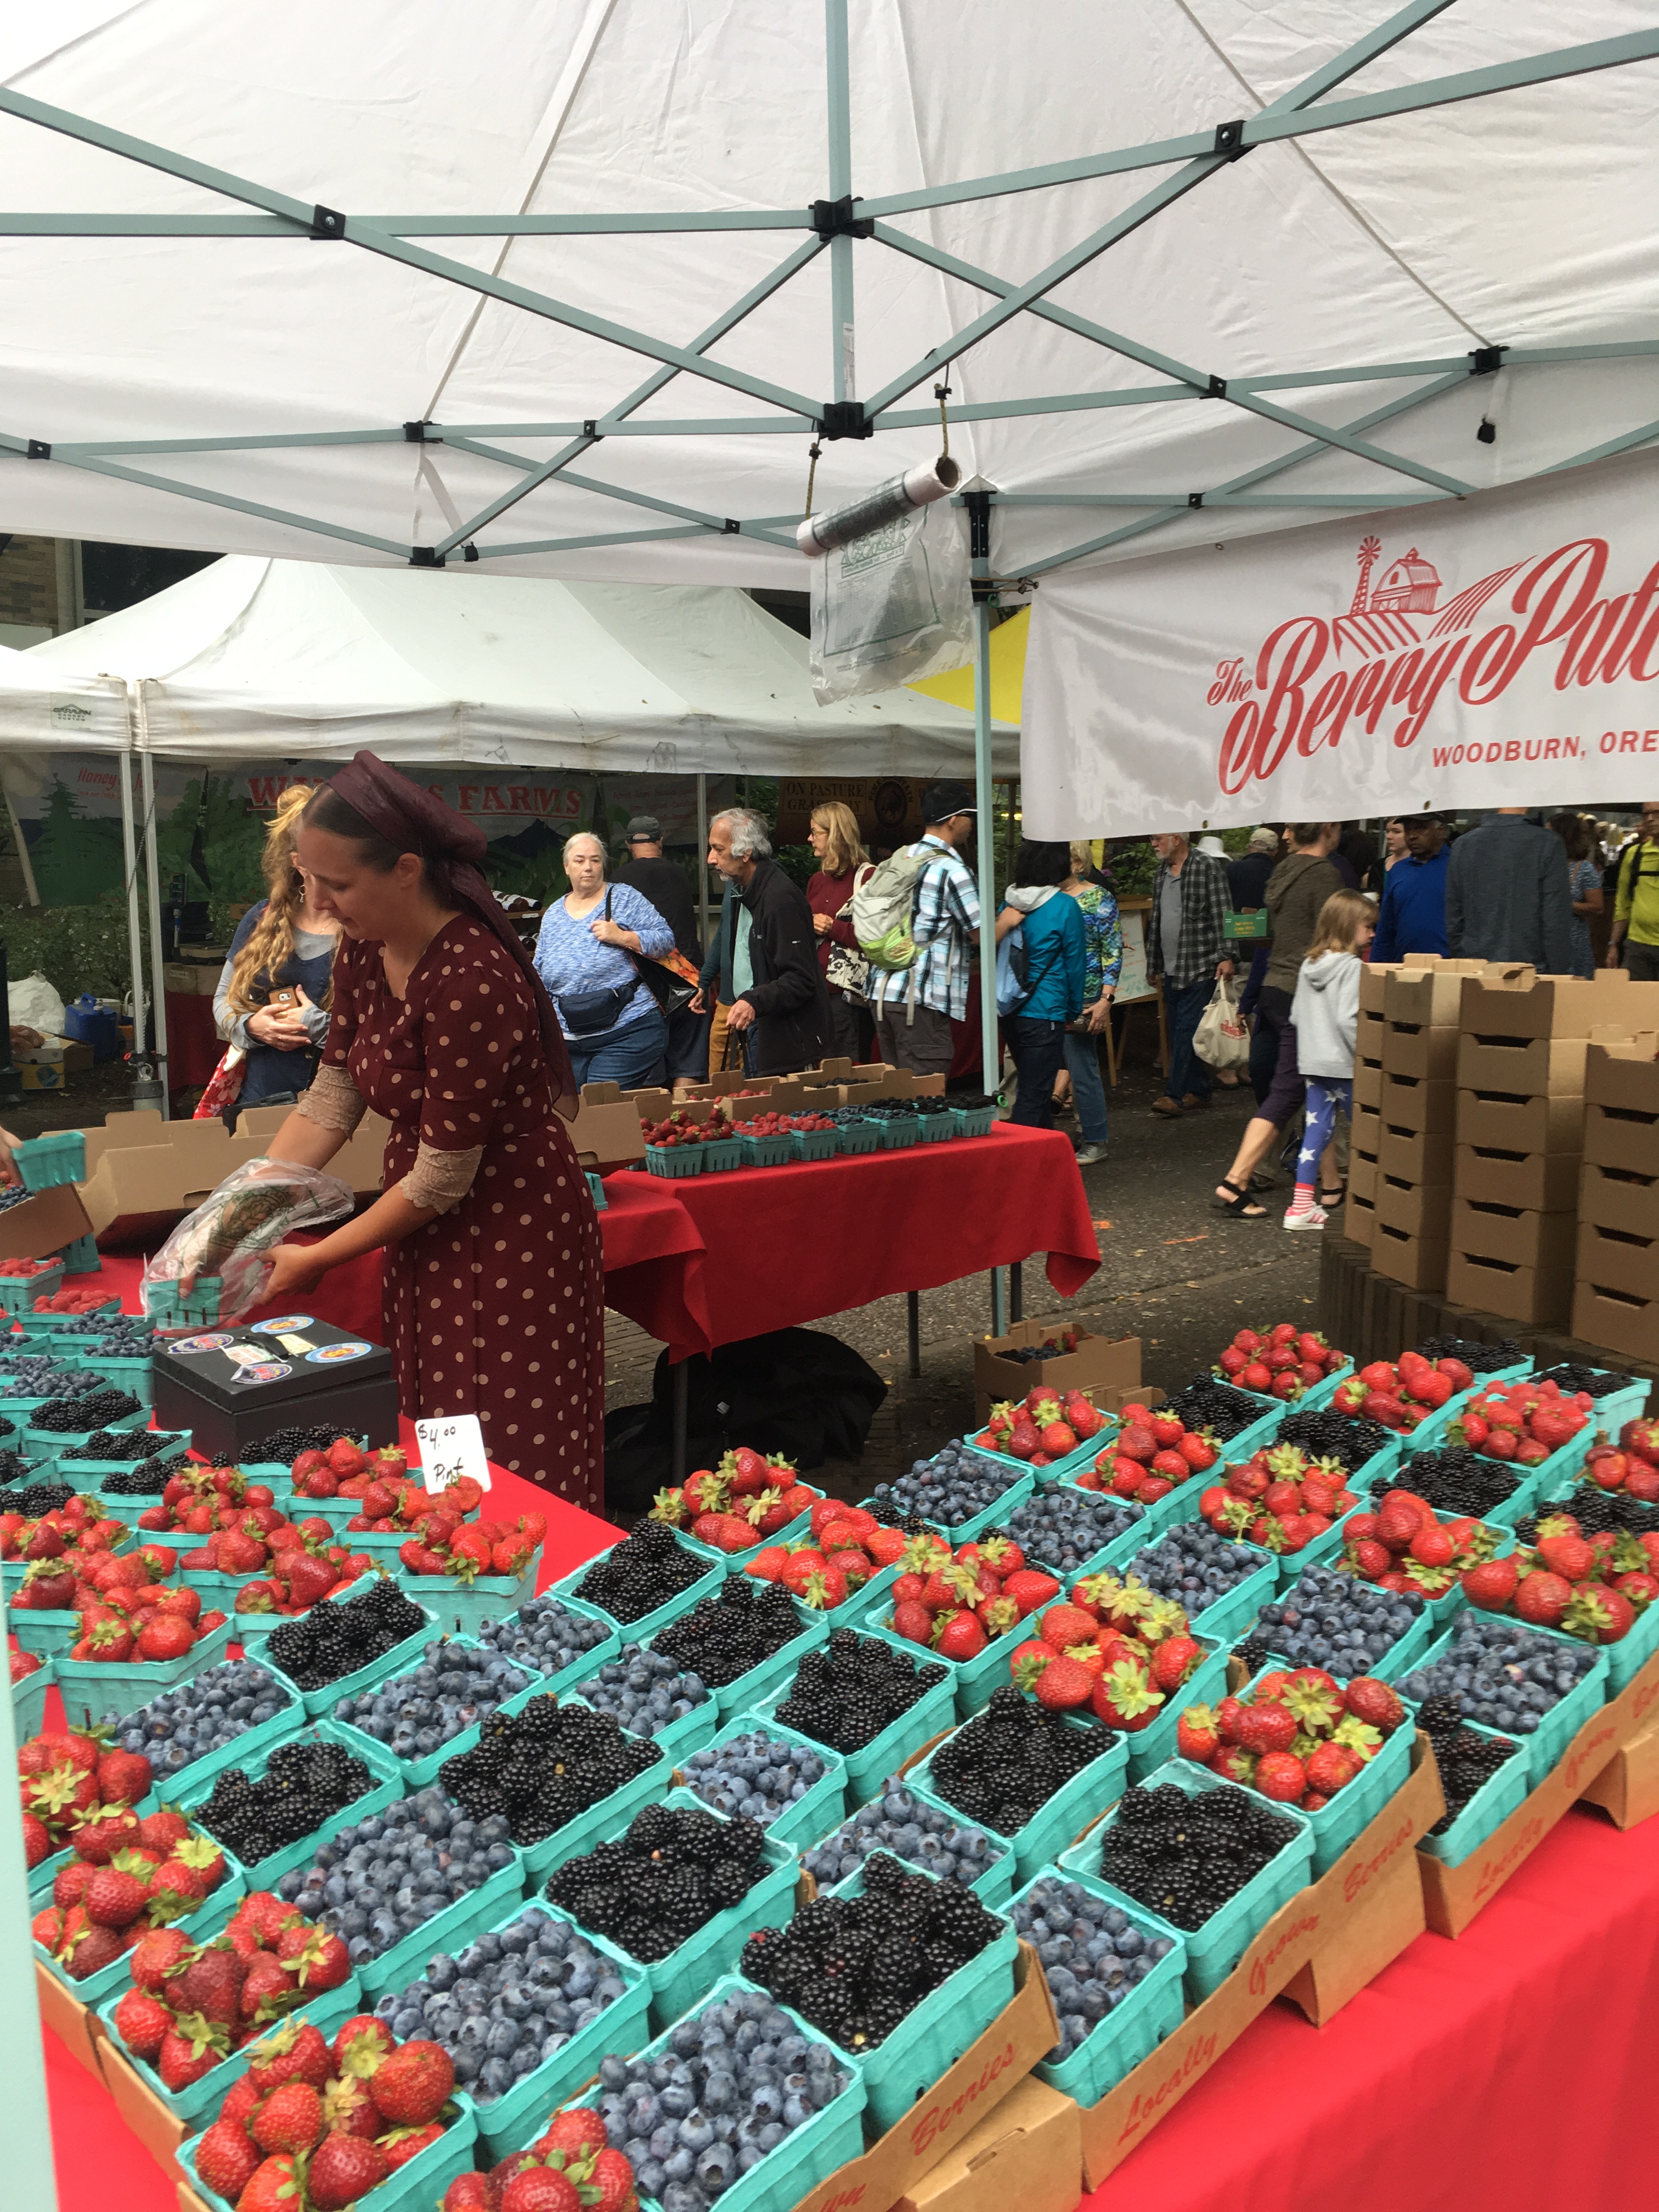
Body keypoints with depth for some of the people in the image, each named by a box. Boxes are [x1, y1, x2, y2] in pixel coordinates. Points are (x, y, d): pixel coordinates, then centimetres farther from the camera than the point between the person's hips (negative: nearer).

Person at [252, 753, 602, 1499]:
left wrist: (316, 1260, -12)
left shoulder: (471, 981, -27)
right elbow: (330, 1102, 5)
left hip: (512, 1238, -8)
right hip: (429, 1238, 8)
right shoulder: (364, 952, 0)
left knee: (507, 1473, 3)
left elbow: (443, 1177, -22)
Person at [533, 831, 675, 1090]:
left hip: (625, 1034, -5)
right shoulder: (553, 915, 15)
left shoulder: (625, 898, 2)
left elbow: (666, 940, -1)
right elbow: (539, 975, 20)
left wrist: (622, 937, -15)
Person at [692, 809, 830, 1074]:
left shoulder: (782, 899, -22)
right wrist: (703, 982, 31)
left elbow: (801, 980, -26)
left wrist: (755, 1001, -37)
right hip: (751, 1024, 9)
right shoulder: (735, 887, 10)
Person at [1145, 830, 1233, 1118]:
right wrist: (1154, 966, 21)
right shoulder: (1161, 874, 15)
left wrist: (1225, 956, -18)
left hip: (1200, 967, -8)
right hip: (1171, 970, 8)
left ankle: (1175, 1095, -8)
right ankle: (1199, 1091, 19)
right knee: (1178, 1032, 10)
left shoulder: (1208, 868, -7)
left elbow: (1222, 914, -11)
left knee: (1187, 1029, -9)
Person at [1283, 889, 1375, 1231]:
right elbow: (1348, 1019, -21)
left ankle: (1302, 1206, 7)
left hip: (1312, 1062, 7)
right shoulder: (1352, 967, -14)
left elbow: (1296, 1015, 14)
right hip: (1344, 1065, -7)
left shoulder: (1309, 964, 9)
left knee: (1316, 1129, 9)